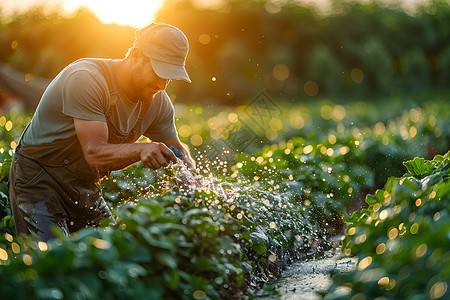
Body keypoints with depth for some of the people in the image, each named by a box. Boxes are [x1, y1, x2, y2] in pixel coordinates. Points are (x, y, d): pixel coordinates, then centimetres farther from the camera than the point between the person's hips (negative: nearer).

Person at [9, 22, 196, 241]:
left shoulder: (158, 101, -4)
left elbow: (177, 150, 6)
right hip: (38, 180, -6)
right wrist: (141, 150, -48)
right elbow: (94, 153, -32)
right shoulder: (86, 79, -26)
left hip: (86, 187, 7)